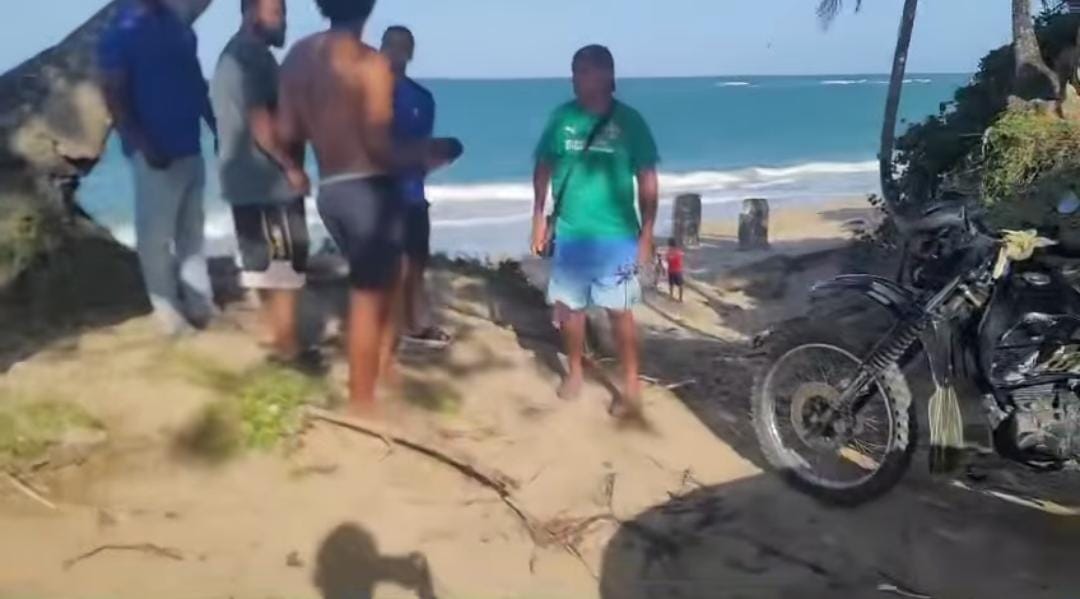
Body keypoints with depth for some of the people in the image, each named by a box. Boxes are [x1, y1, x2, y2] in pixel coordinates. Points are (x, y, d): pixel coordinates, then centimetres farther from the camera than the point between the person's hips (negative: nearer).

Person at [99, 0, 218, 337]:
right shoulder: (121, 32, -8)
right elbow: (114, 97, -12)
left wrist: (217, 128, 11)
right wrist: (143, 145, -20)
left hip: (190, 148, 7)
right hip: (156, 153, -6)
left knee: (192, 230, 13)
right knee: (157, 233, 1)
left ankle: (199, 303, 22)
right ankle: (170, 310, 11)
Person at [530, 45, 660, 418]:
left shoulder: (628, 121, -5)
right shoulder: (562, 117, 0)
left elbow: (647, 180, -2)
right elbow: (544, 166, 10)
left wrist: (646, 234, -5)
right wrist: (539, 217, 6)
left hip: (615, 235, -3)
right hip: (569, 232, 3)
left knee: (620, 310, 0)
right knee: (569, 305, 11)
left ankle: (631, 385, 10)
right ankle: (575, 371, 30)